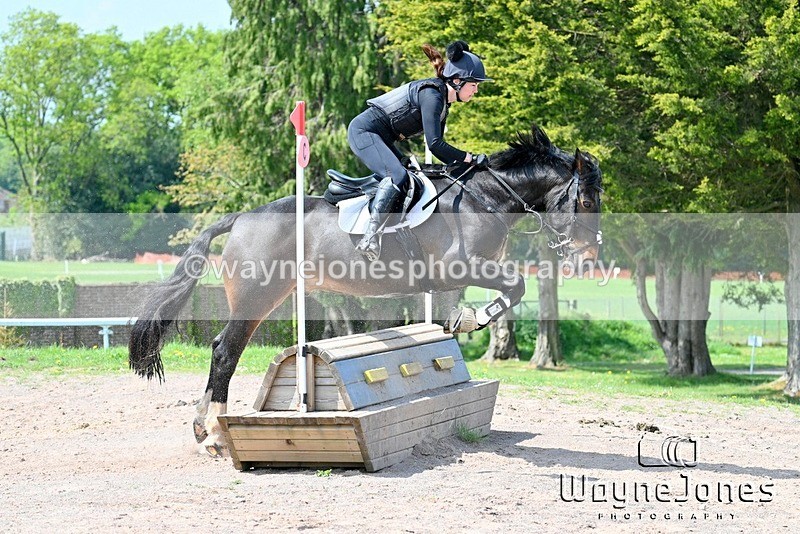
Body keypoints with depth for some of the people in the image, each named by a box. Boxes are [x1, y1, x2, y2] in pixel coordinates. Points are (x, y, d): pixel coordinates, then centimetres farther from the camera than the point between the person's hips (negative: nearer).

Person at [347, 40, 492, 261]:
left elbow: (438, 145, 15)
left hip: (380, 138, 11)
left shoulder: (443, 101, 10)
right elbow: (435, 144, -26)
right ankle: (370, 237, -36)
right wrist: (470, 159, -22)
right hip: (364, 131, -11)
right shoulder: (431, 95, -21)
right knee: (397, 176, -28)